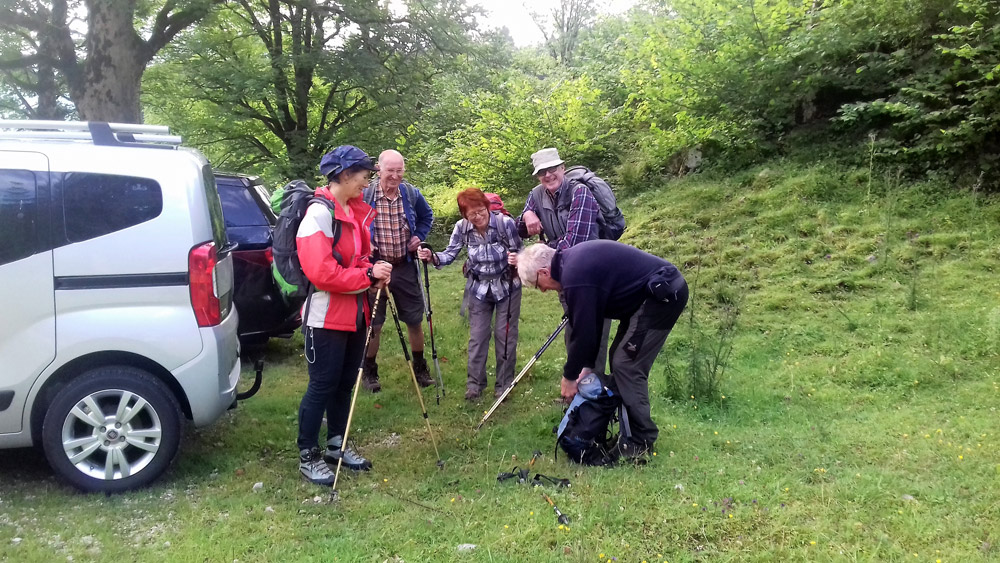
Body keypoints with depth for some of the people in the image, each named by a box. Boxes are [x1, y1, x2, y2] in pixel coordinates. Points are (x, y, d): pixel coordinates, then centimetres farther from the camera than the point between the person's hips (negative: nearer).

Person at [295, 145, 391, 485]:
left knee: (345, 383, 16)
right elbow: (322, 273, -24)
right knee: (322, 387, 0)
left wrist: (375, 273, -1)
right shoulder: (319, 214, -17)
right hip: (327, 316, -8)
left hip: (355, 314, 8)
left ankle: (337, 445, 31)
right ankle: (308, 457, 14)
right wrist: (369, 275, -18)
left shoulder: (356, 211, 10)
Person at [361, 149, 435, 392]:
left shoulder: (412, 194, -2)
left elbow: (427, 217, 17)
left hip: (405, 267, 3)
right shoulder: (363, 195, -12)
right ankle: (369, 372, 23)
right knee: (373, 323, 6)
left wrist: (419, 236, 2)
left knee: (415, 319, 11)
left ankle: (420, 368, 28)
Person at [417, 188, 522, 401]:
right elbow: (450, 254, -10)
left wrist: (516, 260, -38)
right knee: (477, 336, 8)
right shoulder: (462, 227, -15)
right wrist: (432, 257, -30)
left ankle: (504, 384, 18)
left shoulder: (505, 223, -23)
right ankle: (475, 383, 21)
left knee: (505, 335, 4)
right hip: (479, 287, 2)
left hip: (507, 286, -2)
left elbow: (520, 252, -16)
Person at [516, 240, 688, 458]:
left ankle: (640, 442, 3)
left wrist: (569, 377, -1)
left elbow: (583, 332, -16)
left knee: (627, 365, -8)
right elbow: (590, 323, 15)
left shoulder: (575, 277, -22)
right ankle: (628, 430, 23)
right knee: (620, 359, 14)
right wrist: (587, 366, 15)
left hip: (664, 295, -10)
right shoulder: (571, 259, 9)